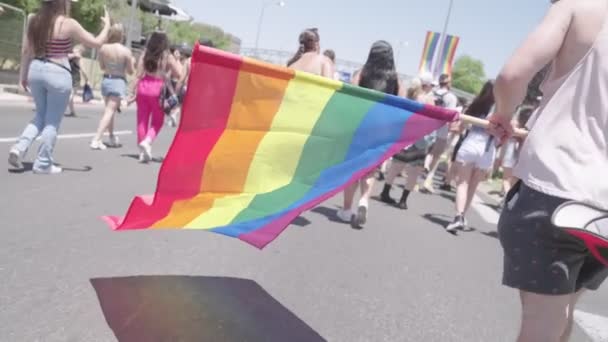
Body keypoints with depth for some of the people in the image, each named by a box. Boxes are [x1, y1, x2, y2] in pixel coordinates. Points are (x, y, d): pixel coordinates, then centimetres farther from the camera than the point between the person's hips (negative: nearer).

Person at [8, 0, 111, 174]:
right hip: (58, 73, -6)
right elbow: (96, 43, -4)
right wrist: (107, 25, 11)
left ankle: (19, 147, 5)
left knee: (41, 116, 23)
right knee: (52, 121, 5)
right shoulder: (68, 24, -10)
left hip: (36, 70, 6)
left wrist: (23, 75, 19)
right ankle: (43, 163, 12)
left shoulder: (35, 21, 7)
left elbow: (26, 51, 10)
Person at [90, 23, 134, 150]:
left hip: (106, 80, 5)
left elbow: (102, 67, 8)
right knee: (109, 111, -4)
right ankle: (96, 140, -12)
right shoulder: (126, 51, -14)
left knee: (110, 110, 21)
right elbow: (131, 71, -7)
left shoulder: (103, 48, -2)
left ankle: (112, 138, 33)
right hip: (118, 82, -5)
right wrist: (131, 62, 10)